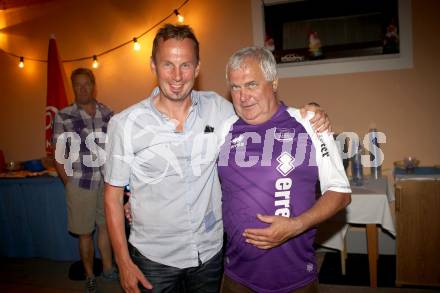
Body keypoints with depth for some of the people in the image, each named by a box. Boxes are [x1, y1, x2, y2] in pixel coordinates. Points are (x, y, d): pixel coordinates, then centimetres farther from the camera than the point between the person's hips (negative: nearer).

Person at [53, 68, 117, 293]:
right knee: (85, 232, 9)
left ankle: (108, 268, 33)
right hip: (81, 184, -2)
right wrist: (69, 183, -4)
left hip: (107, 181, 2)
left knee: (106, 226, 14)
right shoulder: (63, 117, -4)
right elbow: (59, 156, -1)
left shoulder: (108, 114, 4)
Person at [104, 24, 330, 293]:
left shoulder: (217, 107, -6)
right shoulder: (125, 123, -12)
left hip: (210, 251, 3)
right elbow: (114, 195, -5)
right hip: (154, 260, -2)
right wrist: (124, 263, -5)